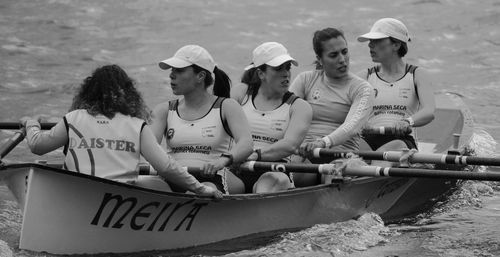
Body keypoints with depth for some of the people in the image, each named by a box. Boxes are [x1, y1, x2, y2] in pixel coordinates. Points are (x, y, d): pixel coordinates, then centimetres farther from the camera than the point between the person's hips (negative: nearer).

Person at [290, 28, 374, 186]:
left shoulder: (362, 88, 5)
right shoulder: (305, 80, 14)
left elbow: (352, 126, -15)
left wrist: (325, 142, -36)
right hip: (303, 153, 2)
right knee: (303, 176, -33)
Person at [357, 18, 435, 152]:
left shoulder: (418, 75, 12)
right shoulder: (366, 77, 20)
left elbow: (429, 112, -6)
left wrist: (407, 122, -29)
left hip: (404, 141, -2)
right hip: (369, 140, 2)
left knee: (397, 146, -39)